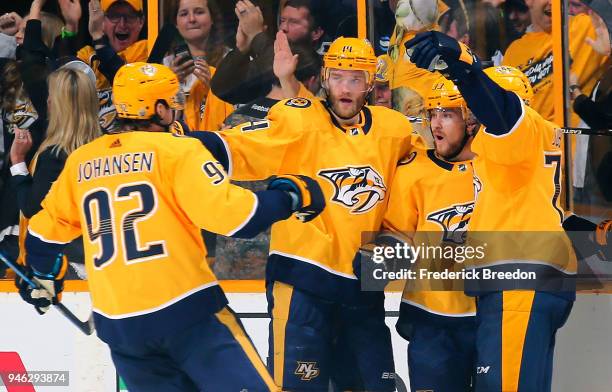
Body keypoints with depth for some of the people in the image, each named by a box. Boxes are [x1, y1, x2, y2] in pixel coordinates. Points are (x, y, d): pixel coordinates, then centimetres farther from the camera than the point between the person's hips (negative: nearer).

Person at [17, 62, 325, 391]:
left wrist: (43, 278, 41)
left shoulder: (79, 163, 11)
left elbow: (45, 230, 22)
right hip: (186, 311, -6)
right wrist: (290, 196, -1)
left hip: (117, 324, 6)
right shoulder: (176, 150, -5)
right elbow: (230, 215, -16)